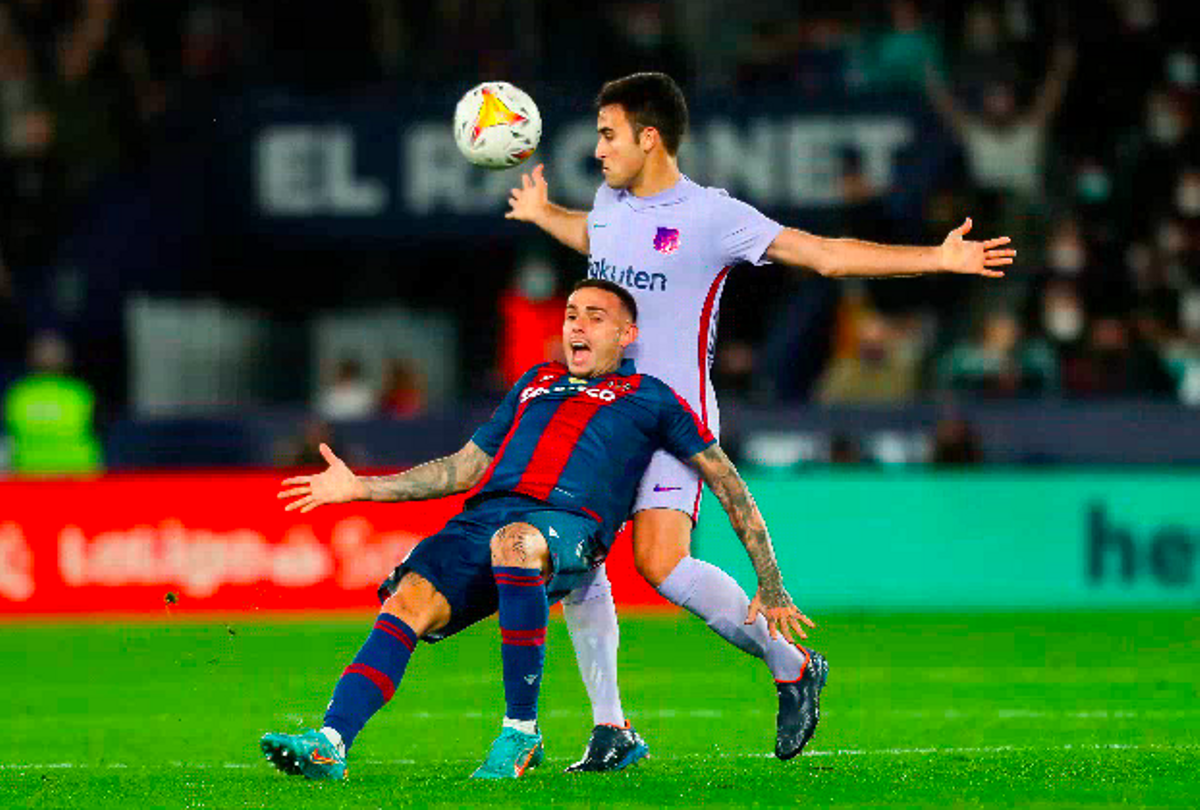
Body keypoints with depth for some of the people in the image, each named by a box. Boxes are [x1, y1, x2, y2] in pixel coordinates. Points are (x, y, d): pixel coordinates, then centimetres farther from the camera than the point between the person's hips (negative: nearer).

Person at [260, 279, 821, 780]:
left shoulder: (648, 397, 23)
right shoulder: (536, 382, 36)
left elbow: (728, 485, 22)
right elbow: (464, 470, 37)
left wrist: (771, 588, 16)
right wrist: (359, 487, 28)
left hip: (570, 520, -5)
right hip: (483, 515, 5)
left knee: (515, 543, -42)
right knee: (408, 601, -25)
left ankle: (521, 731, -32)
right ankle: (329, 745, -41)